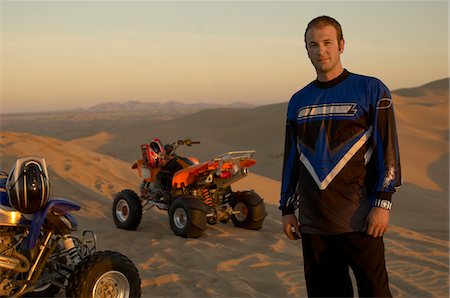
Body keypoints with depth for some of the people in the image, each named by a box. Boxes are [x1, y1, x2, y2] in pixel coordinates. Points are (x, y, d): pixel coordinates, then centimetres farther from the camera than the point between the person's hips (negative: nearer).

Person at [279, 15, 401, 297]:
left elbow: (387, 150, -5)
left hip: (359, 220, -4)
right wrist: (287, 208, 13)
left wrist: (382, 202, -12)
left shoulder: (371, 90, -1)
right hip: (312, 222, 5)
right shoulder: (299, 101, 13)